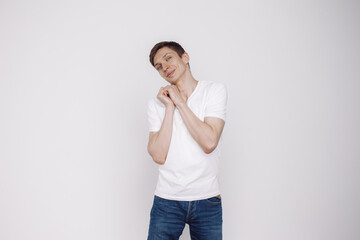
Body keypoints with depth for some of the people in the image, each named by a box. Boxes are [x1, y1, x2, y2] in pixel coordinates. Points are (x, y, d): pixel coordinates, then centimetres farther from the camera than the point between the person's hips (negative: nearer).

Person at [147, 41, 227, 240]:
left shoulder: (214, 90, -2)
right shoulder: (156, 103, 3)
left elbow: (209, 143, -15)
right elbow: (159, 156, -10)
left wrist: (180, 102, -11)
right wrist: (170, 106, -9)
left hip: (207, 200, -1)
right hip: (167, 200, 1)